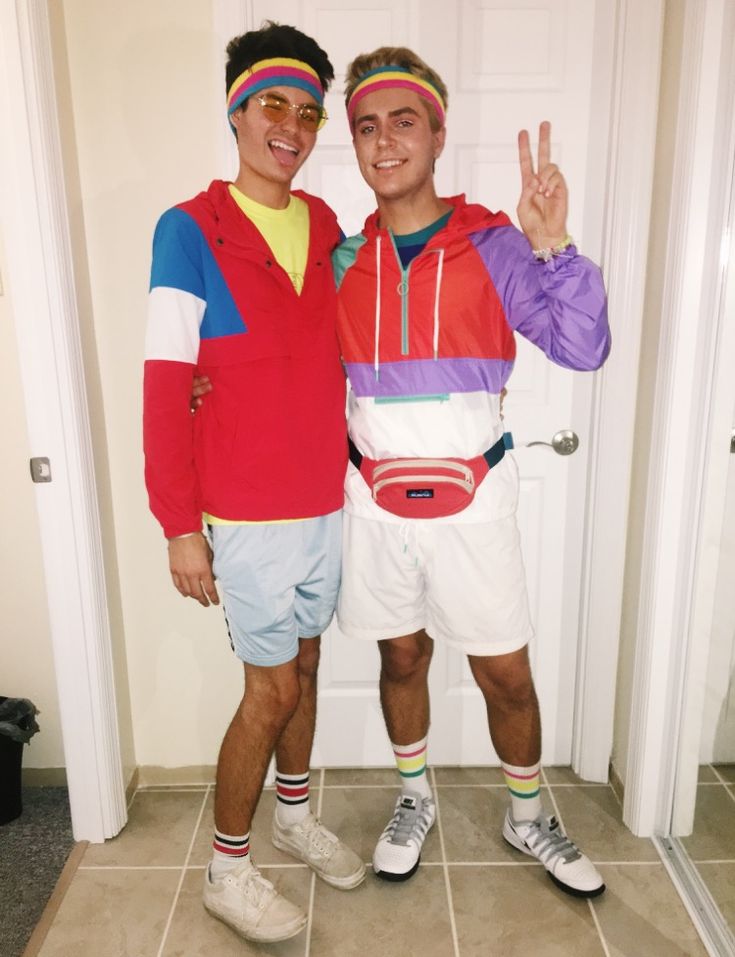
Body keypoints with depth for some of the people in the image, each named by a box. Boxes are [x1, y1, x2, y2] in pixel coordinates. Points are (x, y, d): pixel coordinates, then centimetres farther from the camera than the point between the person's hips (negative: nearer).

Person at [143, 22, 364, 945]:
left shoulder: (326, 226, 7)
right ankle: (227, 869, 27)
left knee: (304, 663, 19)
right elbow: (164, 386, -13)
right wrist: (180, 525, -14)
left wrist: (356, 450, 6)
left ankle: (294, 814, 42)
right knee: (272, 689, 3)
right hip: (248, 516, -5)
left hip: (325, 500, 6)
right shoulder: (189, 229, -10)